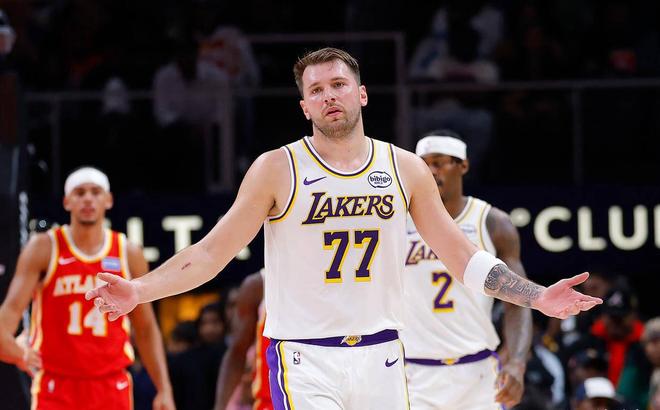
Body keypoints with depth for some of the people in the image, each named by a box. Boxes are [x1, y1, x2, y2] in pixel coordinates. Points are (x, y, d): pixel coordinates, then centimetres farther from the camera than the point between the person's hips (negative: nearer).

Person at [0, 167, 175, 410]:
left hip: (111, 386, 2)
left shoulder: (129, 255, 4)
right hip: (56, 387, -2)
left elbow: (146, 330, 11)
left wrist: (164, 389, 3)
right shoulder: (43, 249, -2)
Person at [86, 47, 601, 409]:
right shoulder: (278, 169, -2)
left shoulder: (405, 169, 6)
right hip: (305, 359, -3)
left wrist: (537, 297, 2)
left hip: (381, 356, 3)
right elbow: (211, 253, -3)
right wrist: (139, 290, -17)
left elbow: (462, 256, 11)